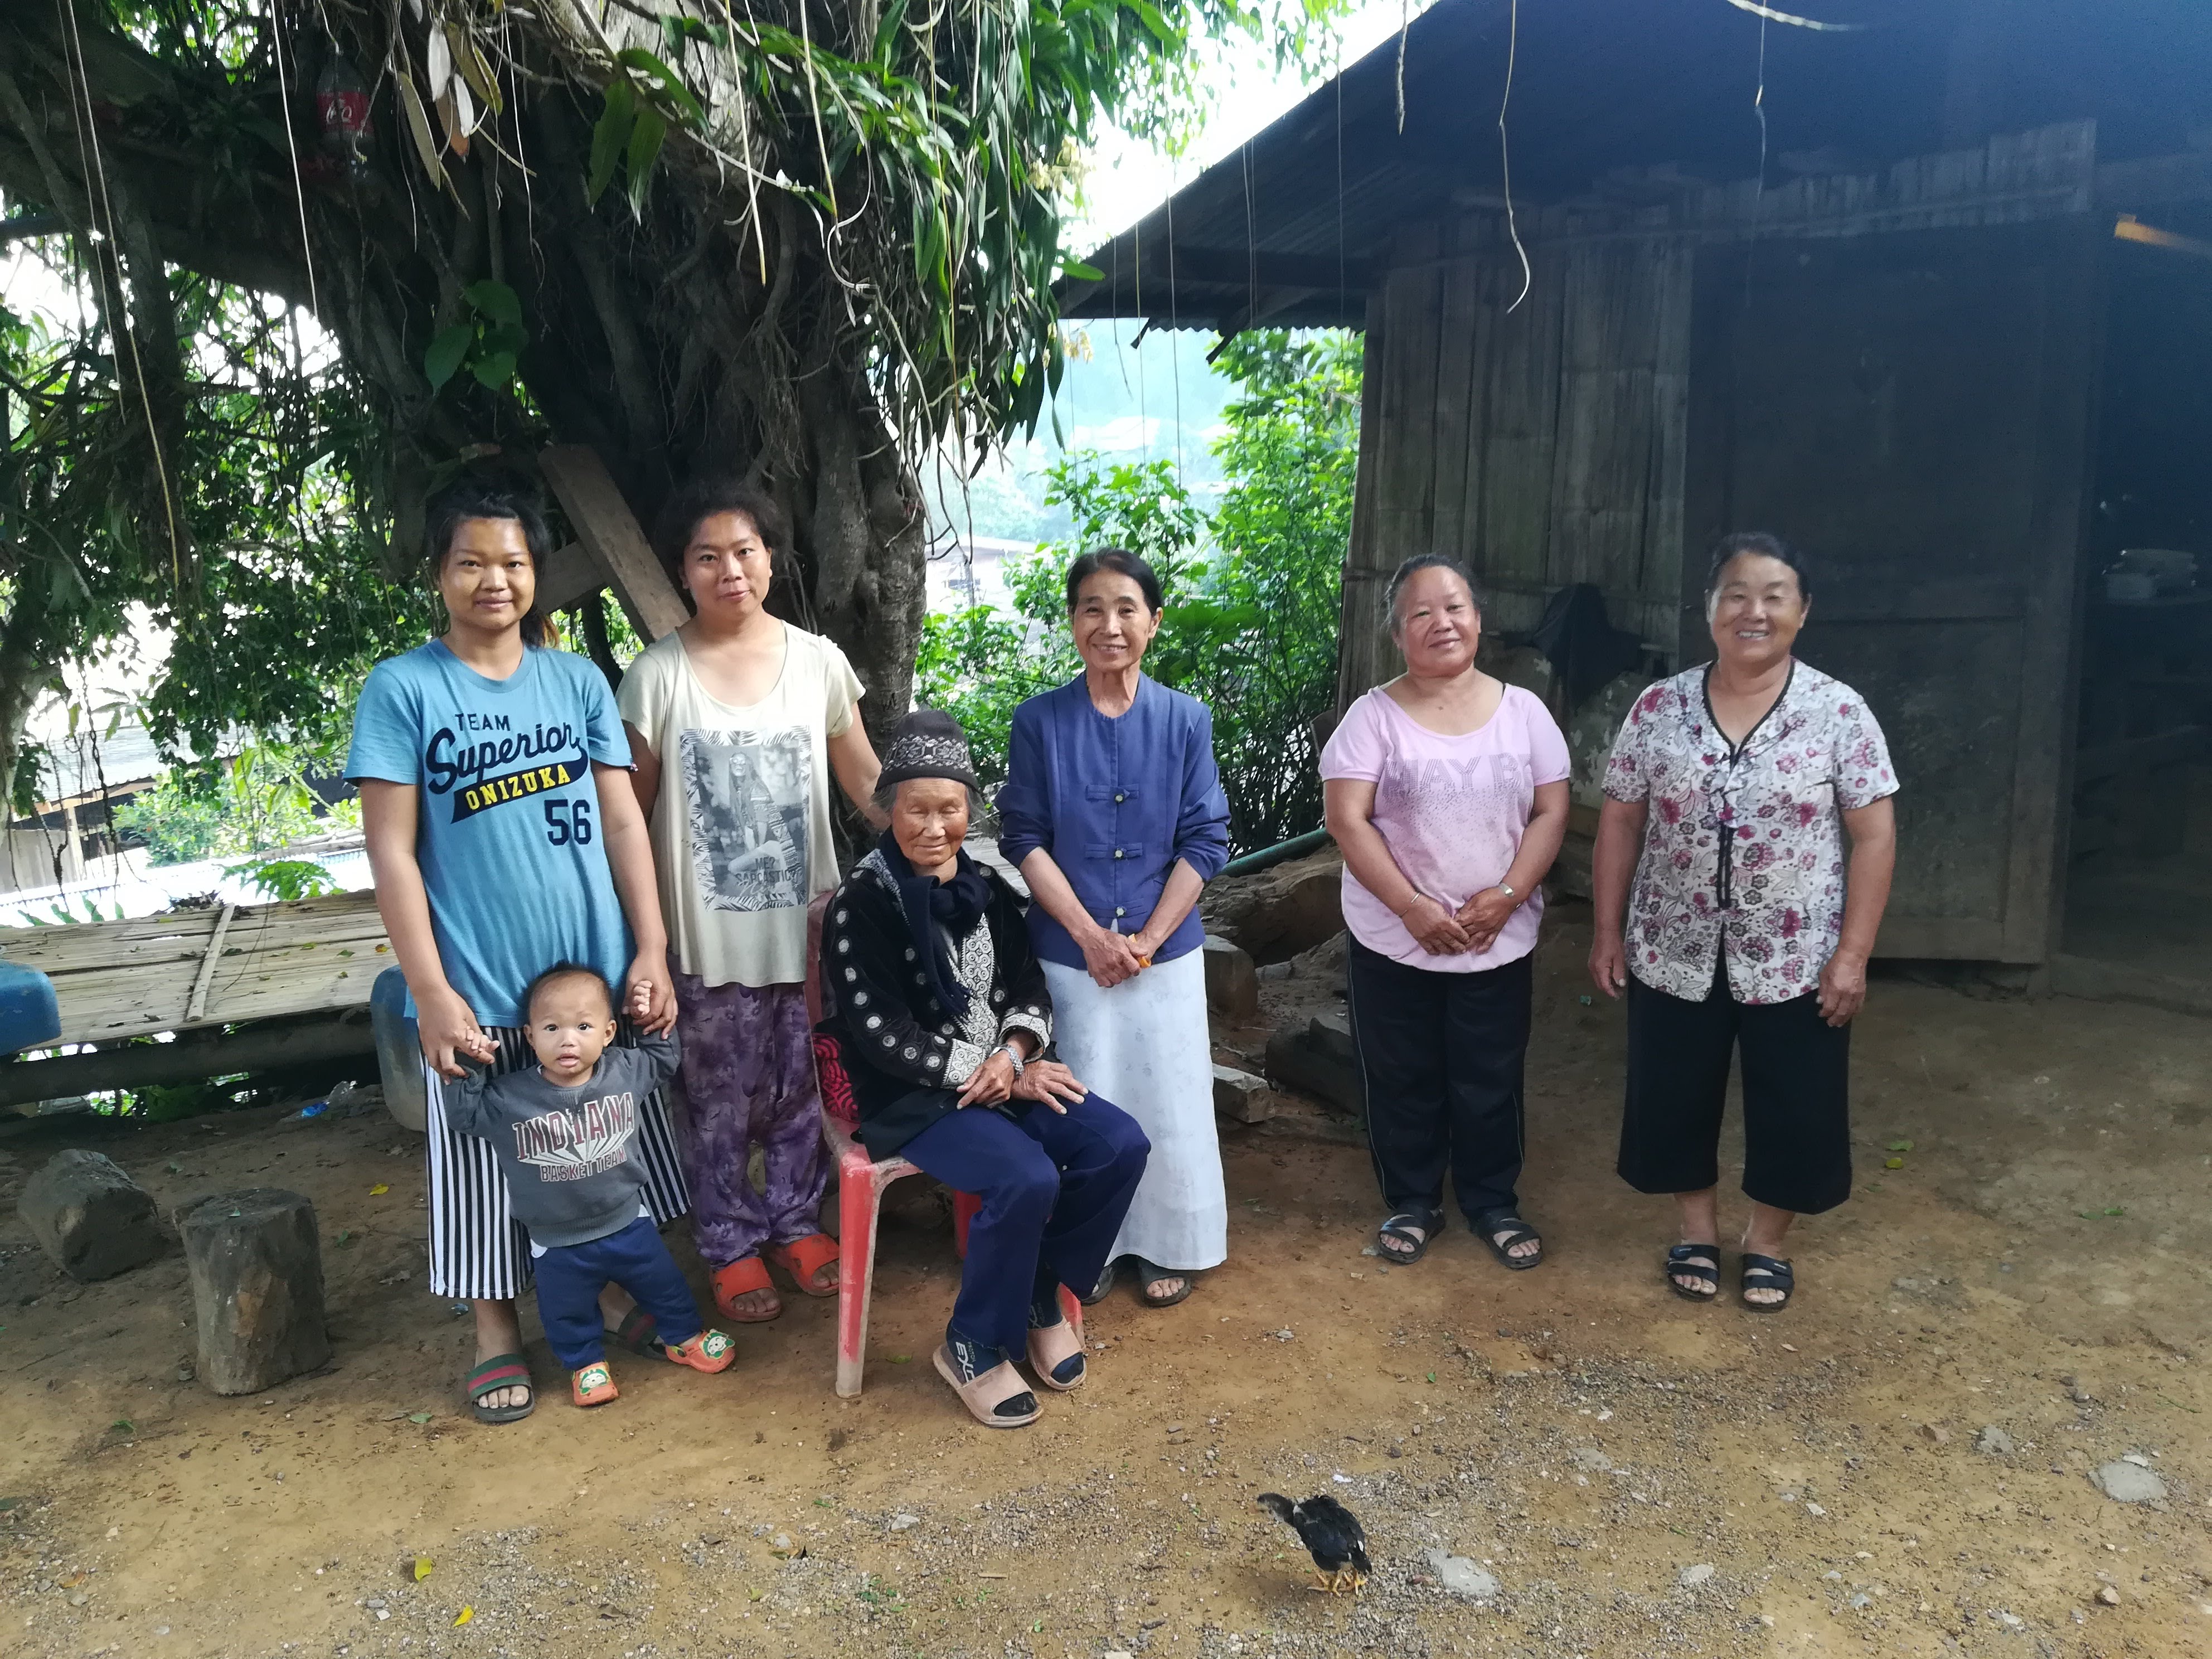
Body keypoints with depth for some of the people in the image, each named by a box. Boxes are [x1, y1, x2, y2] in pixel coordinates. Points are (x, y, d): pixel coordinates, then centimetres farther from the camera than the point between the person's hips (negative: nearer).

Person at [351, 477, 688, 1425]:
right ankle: (496, 1334, 28)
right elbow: (391, 851, -7)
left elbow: (622, 820, 5)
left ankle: (614, 1293, 35)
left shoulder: (578, 680, 5)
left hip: (598, 971, 3)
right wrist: (432, 991, -12)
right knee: (490, 1165, 9)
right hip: (481, 989, -3)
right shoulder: (402, 690, -5)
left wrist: (651, 950, -1)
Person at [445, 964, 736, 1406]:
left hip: (628, 1223, 2)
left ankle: (684, 1337, 46)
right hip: (559, 1243, -2)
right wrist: (470, 1067, -25)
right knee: (568, 1314, 19)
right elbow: (462, 1115, -12)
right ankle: (587, 1362, 46)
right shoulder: (509, 1097, -21)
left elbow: (663, 1061, 7)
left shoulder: (625, 1072, -13)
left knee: (666, 1286, 20)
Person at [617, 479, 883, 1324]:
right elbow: (630, 814, -1)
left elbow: (865, 780, 7)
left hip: (807, 918, 2)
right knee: (722, 1097, 9)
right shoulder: (656, 676, -5)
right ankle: (731, 1247, 28)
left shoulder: (817, 659, 1)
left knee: (801, 1084, 14)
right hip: (708, 930, -2)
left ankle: (796, 1222, 34)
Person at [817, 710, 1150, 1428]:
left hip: (1005, 1075, 6)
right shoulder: (861, 905, -11)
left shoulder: (987, 889, 7)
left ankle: (1041, 1297, 8)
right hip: (912, 1096, -6)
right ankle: (972, 1347, -4)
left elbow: (1029, 988, 9)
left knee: (1120, 1145, -14)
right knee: (1028, 1180, -29)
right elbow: (882, 1036, -15)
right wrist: (994, 1078, -16)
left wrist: (1014, 1054, -13)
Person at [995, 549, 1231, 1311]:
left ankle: (1163, 1247, 30)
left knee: (1166, 1102, 10)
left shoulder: (1187, 720, -2)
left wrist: (1146, 939, -10)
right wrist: (1090, 933, -13)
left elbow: (1204, 841, -3)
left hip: (1167, 952, 1)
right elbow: (1024, 839, -5)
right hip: (1069, 953, -1)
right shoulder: (1040, 721, -4)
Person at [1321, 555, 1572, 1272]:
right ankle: (1411, 1203, 29)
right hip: (1393, 939, -1)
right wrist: (1412, 906, -19)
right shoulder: (1374, 715, -6)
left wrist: (1505, 896, -13)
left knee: (1490, 1082, 12)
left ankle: (1494, 1204, 31)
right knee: (1402, 1080, 11)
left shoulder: (1523, 709, 1)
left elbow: (1551, 812, 0)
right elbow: (1347, 819, -12)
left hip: (1500, 940, 1)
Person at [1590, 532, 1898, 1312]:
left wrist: (1852, 954, -10)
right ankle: (1697, 1230, 35)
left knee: (1795, 1110, 10)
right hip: (1675, 954, 1)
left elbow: (1874, 836, -6)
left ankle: (1766, 1242, 33)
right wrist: (1608, 931, 1)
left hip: (1796, 958, -1)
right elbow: (1620, 823, 2)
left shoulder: (1840, 711, -7)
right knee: (1675, 1100, 12)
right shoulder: (1659, 708, -2)